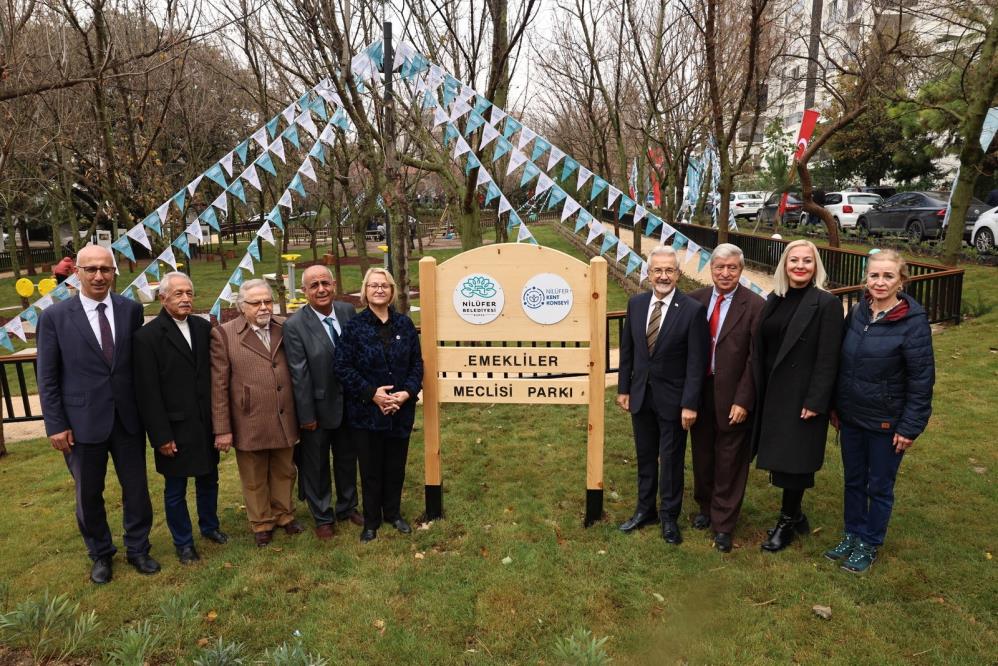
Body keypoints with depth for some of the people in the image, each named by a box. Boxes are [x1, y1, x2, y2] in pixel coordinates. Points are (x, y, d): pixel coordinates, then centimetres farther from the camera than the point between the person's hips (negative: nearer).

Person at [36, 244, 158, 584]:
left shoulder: (131, 310, -2)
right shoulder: (54, 317, -7)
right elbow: (47, 378, -3)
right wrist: (55, 425, -6)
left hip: (127, 418, 1)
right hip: (83, 421, -1)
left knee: (136, 489, 12)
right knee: (88, 495, 15)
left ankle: (137, 549, 34)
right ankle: (100, 554, 37)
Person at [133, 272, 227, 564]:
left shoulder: (203, 327, 1)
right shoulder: (147, 336, -12)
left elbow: (213, 373, 4)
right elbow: (149, 393, -13)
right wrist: (161, 436, -14)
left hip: (205, 423, 4)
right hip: (175, 428, -4)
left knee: (208, 480, 20)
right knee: (175, 490, 12)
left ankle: (209, 525, 42)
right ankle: (183, 542, 31)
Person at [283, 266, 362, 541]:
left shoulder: (348, 311, -6)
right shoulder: (294, 325, -18)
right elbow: (299, 374, -16)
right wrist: (307, 416, -12)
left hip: (350, 403, 4)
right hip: (319, 407, -4)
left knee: (347, 459, 21)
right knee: (317, 466, 14)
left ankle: (347, 507, 42)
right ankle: (322, 517, 34)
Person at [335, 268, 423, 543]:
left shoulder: (404, 324, 2)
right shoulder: (354, 326, -6)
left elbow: (417, 363, 3)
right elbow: (343, 367, -9)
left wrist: (406, 392, -12)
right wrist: (372, 393, -16)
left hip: (401, 409, 2)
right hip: (367, 410, -2)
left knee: (396, 465, 13)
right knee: (370, 468, 9)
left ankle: (393, 513, 32)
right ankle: (371, 521, 25)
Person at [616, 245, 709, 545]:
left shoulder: (693, 310, -14)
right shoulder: (636, 303, 0)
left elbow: (696, 362, -13)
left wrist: (690, 404, -15)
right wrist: (623, 388, 7)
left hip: (672, 399, -4)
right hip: (640, 395, 4)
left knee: (671, 460, 10)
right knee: (645, 457, 17)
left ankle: (670, 517, 28)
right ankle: (645, 510, 34)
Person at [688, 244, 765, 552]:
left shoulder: (754, 306, -10)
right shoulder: (695, 299, 0)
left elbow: (755, 359, -10)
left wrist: (743, 400, -13)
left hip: (732, 397, -3)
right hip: (699, 391, 4)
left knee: (729, 462, 9)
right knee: (702, 456, 18)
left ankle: (723, 524, 24)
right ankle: (705, 507, 40)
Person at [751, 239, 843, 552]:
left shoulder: (827, 304, -12)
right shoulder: (773, 300, 6)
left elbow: (827, 359, -14)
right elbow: (760, 349, 8)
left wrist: (815, 402, -16)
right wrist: (757, 392, 7)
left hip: (801, 395, -6)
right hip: (771, 393, 6)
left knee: (793, 459, 6)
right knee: (780, 457, 14)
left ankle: (787, 523, 26)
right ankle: (795, 515, 34)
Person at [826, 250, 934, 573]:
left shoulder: (913, 321, -16)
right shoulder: (857, 312, -1)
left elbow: (922, 379, -14)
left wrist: (910, 427, -14)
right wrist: (835, 406, 10)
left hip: (886, 422, -4)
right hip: (851, 416, 5)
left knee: (879, 486, 12)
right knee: (853, 480, 17)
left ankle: (870, 544, 30)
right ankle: (852, 535, 35)